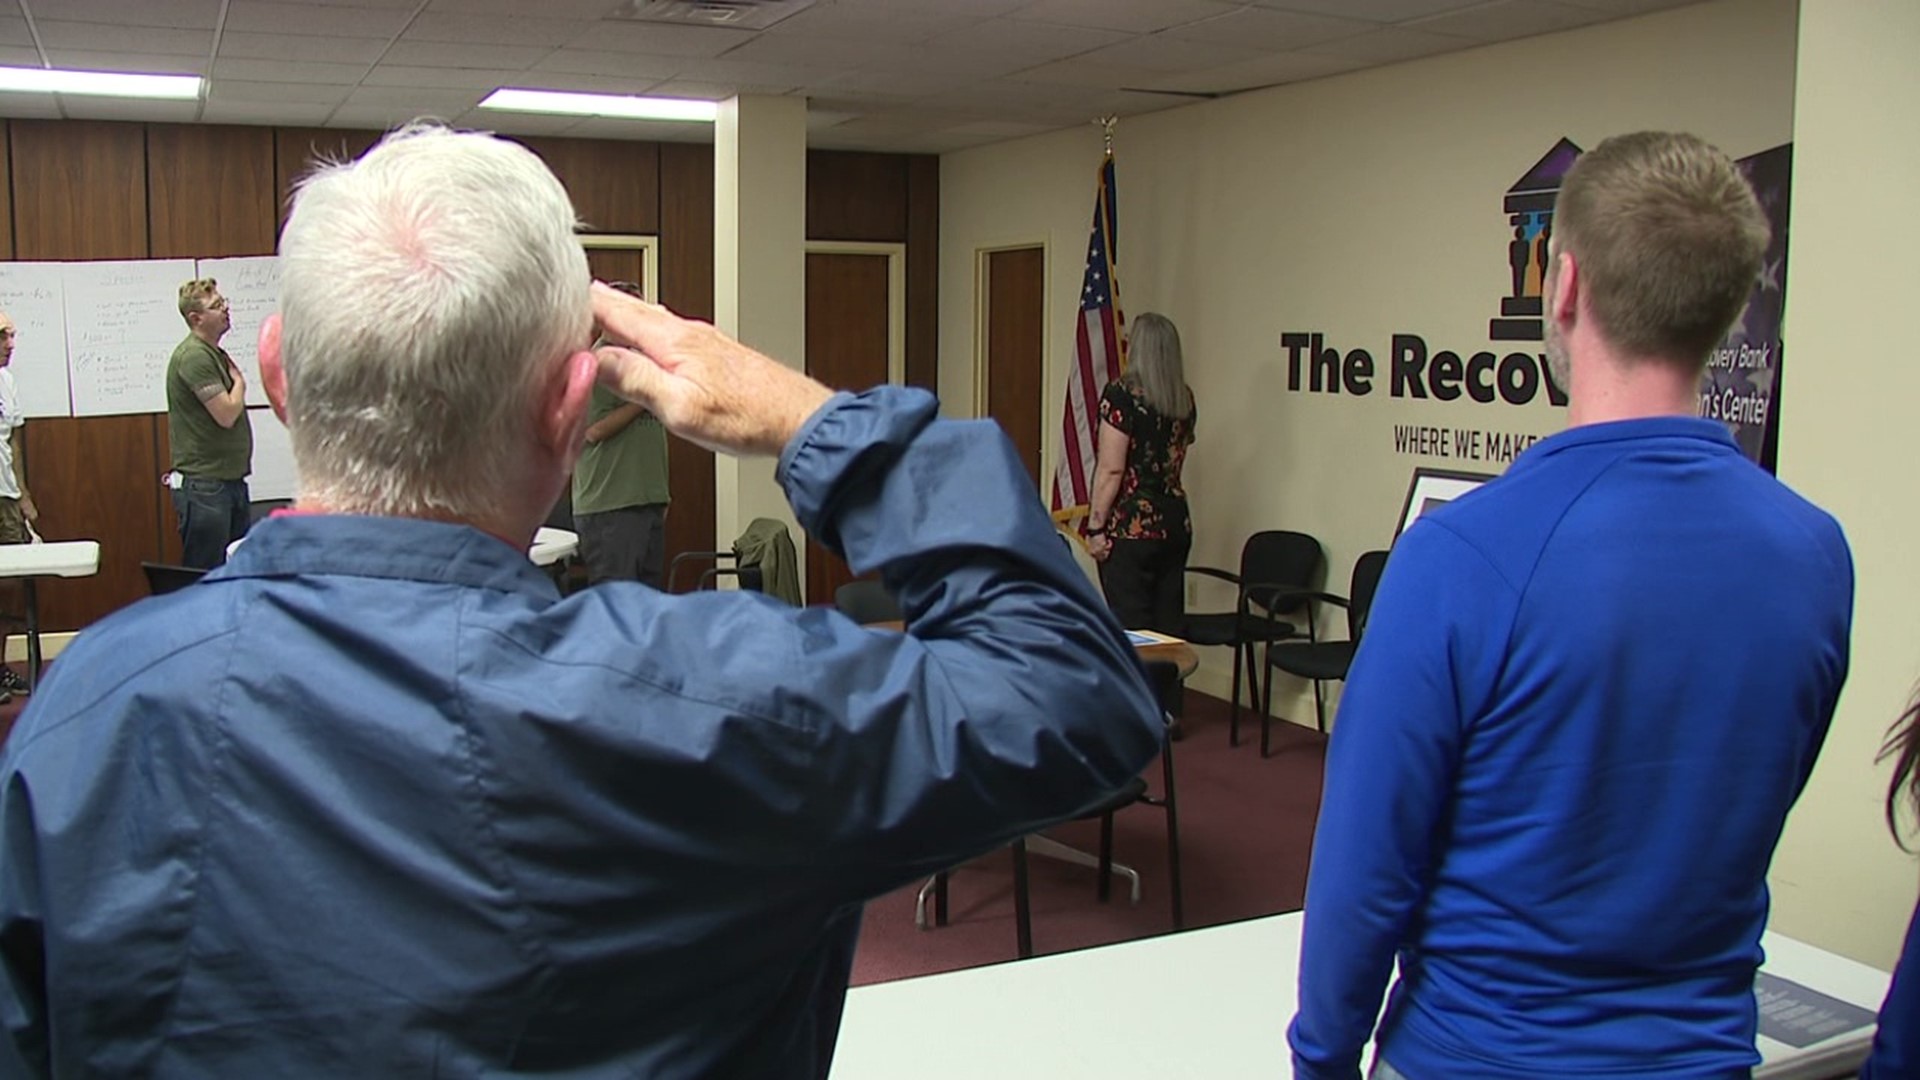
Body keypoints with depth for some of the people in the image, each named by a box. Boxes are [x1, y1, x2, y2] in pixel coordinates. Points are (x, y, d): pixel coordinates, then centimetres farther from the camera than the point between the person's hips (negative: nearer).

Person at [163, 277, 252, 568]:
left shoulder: (216, 354, 16)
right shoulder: (193, 356, -14)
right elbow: (226, 414, -19)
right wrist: (239, 382, -3)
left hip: (231, 479, 10)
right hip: (203, 486, -10)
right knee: (204, 579, -4)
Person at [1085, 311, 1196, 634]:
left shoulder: (1122, 394, -11)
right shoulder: (1185, 399, 8)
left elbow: (1111, 470, -14)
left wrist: (1095, 527, -10)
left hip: (1131, 527, -6)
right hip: (1176, 523, 7)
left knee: (1133, 630, -2)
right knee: (1170, 626, 11)